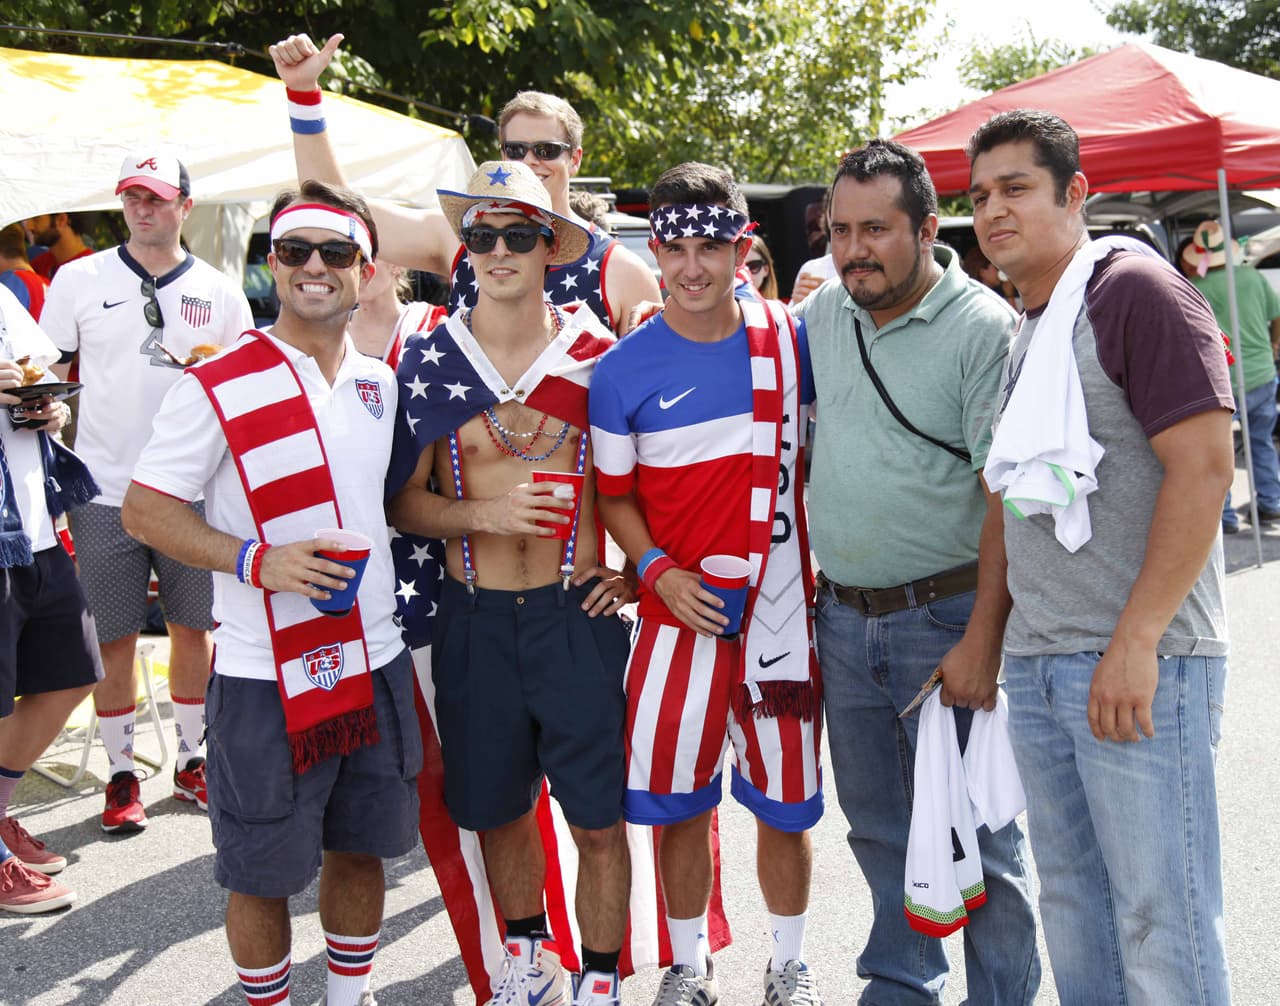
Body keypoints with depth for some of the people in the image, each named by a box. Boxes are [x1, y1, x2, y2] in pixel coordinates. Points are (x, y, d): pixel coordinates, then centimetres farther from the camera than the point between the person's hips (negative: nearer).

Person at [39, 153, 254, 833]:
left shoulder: (220, 293, 6)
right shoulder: (79, 280, 4)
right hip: (106, 492, -1)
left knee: (194, 628, 9)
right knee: (114, 639, 4)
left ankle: (190, 763, 25)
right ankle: (122, 774, 18)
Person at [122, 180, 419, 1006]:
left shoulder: (382, 381, 7)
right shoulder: (218, 387, -10)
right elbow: (145, 509, -9)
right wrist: (255, 559, -22)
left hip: (376, 663, 5)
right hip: (266, 679, -5)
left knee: (361, 847, 18)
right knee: (263, 871, 8)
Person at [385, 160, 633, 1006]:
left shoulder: (599, 353, -3)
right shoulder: (428, 361, 0)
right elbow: (403, 501, 1)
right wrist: (485, 514, -15)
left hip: (576, 612, -2)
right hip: (475, 619, 2)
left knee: (598, 817, 3)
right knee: (498, 805, 16)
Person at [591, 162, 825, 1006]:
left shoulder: (791, 338, -2)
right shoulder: (623, 370, -4)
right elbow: (614, 494, 4)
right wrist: (658, 569, -11)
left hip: (782, 611, 1)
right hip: (680, 612, 0)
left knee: (786, 804, 12)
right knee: (677, 806, 9)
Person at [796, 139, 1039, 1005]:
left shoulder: (985, 328, -12)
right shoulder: (822, 314, 6)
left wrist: (982, 639, -22)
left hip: (945, 618, -6)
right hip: (842, 617, 6)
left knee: (975, 834, 4)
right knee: (878, 823, 18)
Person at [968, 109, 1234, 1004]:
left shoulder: (1136, 291, -9)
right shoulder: (1024, 326, 16)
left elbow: (1204, 465, -18)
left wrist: (1135, 642, -21)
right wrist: (994, 640, 16)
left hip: (1137, 666, -8)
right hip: (1035, 664, 8)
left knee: (1161, 918, 0)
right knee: (1073, 905, 17)